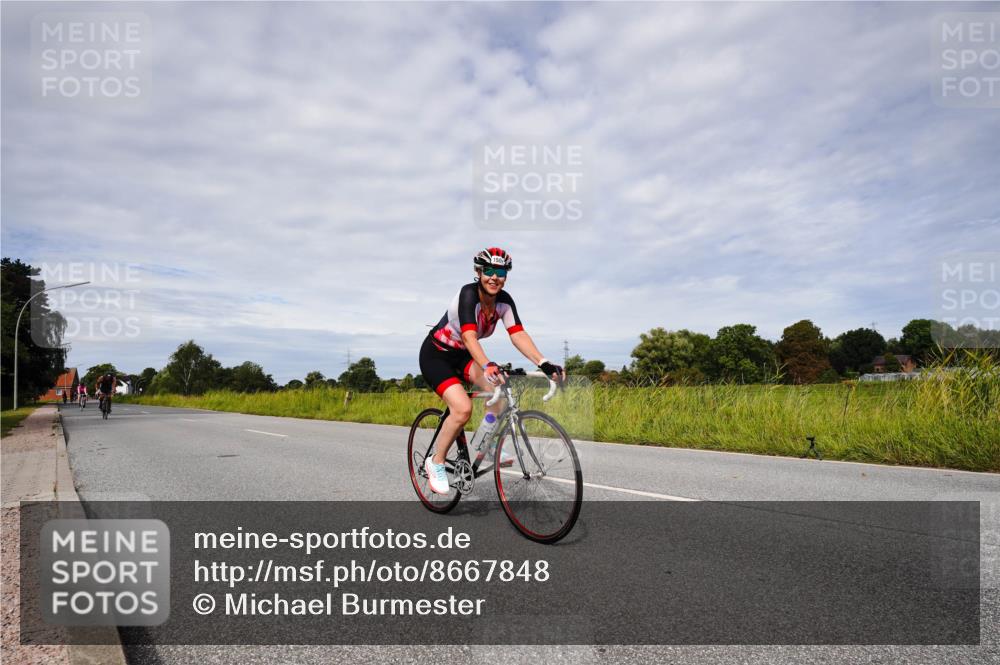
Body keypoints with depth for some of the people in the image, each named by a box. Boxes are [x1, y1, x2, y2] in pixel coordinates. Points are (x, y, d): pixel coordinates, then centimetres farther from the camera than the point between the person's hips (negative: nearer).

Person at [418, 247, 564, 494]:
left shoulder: (504, 300, -11)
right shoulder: (468, 294, -29)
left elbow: (518, 334, -21)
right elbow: (469, 336, -42)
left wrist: (544, 363, -35)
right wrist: (487, 366, -58)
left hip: (462, 355, 6)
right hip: (436, 355, -6)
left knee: (496, 383, -24)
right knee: (463, 408, -24)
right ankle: (436, 462, -2)